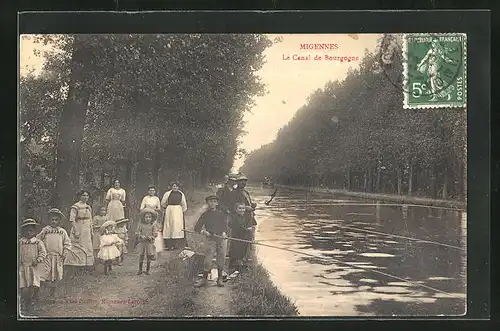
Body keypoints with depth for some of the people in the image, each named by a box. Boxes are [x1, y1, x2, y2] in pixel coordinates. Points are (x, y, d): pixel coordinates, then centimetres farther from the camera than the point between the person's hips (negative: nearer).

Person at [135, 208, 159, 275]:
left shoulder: (153, 225, -1)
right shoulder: (141, 225, -1)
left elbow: (155, 233, -2)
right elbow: (137, 232, 0)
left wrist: (151, 237, -19)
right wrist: (141, 236, -16)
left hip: (150, 242, 0)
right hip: (142, 242, 0)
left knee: (148, 256, 4)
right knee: (141, 256, 2)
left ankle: (147, 270, 15)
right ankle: (140, 270, 12)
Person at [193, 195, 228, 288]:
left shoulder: (221, 214, 12)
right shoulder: (205, 215, 8)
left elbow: (225, 224, 2)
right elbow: (196, 227, 5)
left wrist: (224, 232, -18)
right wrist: (203, 231, -14)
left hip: (221, 238, 2)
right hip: (210, 239, -2)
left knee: (221, 259, 4)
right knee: (208, 260, -8)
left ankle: (220, 278, 15)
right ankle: (204, 279, 0)